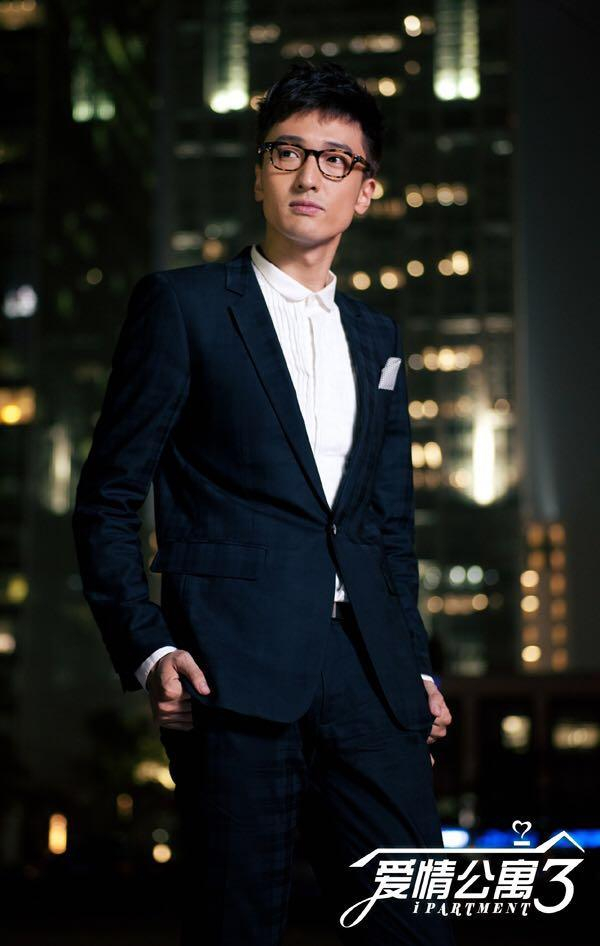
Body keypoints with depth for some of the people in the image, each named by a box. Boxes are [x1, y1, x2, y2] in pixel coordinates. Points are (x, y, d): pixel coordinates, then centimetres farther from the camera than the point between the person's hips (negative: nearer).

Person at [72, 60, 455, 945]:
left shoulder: (376, 336, 20)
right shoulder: (183, 305, 4)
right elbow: (107, 499, 1)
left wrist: (415, 664, 15)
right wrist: (146, 650, -9)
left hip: (368, 674, 5)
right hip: (237, 671, -4)